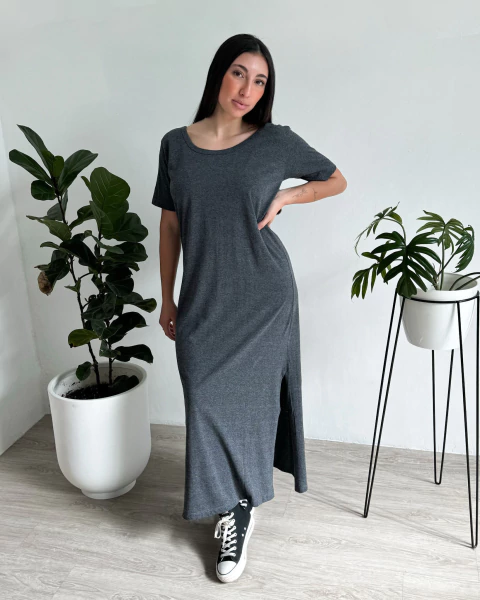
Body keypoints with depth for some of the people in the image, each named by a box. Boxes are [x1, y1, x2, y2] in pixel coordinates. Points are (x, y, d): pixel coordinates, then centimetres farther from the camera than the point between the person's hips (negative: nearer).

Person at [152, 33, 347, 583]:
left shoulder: (277, 142, -3)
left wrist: (286, 195, -8)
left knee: (251, 397, 7)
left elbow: (337, 180, 11)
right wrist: (167, 299, 9)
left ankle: (240, 508, 29)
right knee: (208, 402, 5)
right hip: (203, 300, 2)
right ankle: (234, 509, 27)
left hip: (263, 297, -2)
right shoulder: (176, 144, 3)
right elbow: (170, 225, 8)